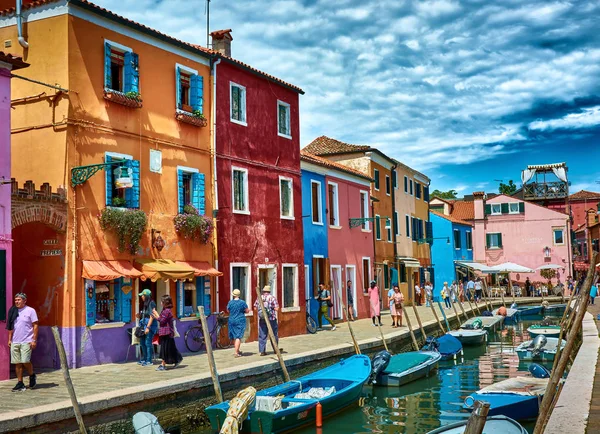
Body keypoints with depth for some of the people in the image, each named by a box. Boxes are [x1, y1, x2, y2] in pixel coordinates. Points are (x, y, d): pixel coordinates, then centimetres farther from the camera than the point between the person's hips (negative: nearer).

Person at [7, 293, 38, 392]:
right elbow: (11, 327, 16)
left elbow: (35, 326, -5)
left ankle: (32, 376, 15)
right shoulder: (13, 311, 11)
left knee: (25, 361, -12)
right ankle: (20, 383, 11)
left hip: (26, 342, -5)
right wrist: (9, 339, 10)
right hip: (15, 342, 5)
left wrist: (34, 340, -10)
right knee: (17, 363, 5)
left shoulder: (30, 311, -4)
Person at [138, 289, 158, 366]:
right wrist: (139, 315, 5)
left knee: (148, 343, -8)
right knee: (142, 342, 10)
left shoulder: (151, 304, -11)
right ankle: (144, 359, 21)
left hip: (150, 325, -9)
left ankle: (149, 361, -2)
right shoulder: (144, 304, 15)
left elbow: (152, 316, -16)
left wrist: (148, 327, -20)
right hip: (144, 324, 9)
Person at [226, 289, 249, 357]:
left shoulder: (230, 302, -3)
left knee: (234, 337, 16)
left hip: (231, 321, 3)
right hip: (240, 321, -3)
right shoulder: (242, 302, -9)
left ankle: (237, 350, 30)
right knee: (238, 337, -3)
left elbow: (228, 310, 10)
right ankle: (236, 352, -10)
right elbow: (247, 311, -2)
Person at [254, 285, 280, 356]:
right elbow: (277, 308, -12)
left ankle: (262, 351, 4)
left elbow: (255, 307, 5)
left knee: (262, 335, 6)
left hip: (261, 319, 2)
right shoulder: (272, 298, -6)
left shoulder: (259, 298, 3)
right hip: (271, 319, -2)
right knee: (274, 334, 11)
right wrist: (272, 307, 8)